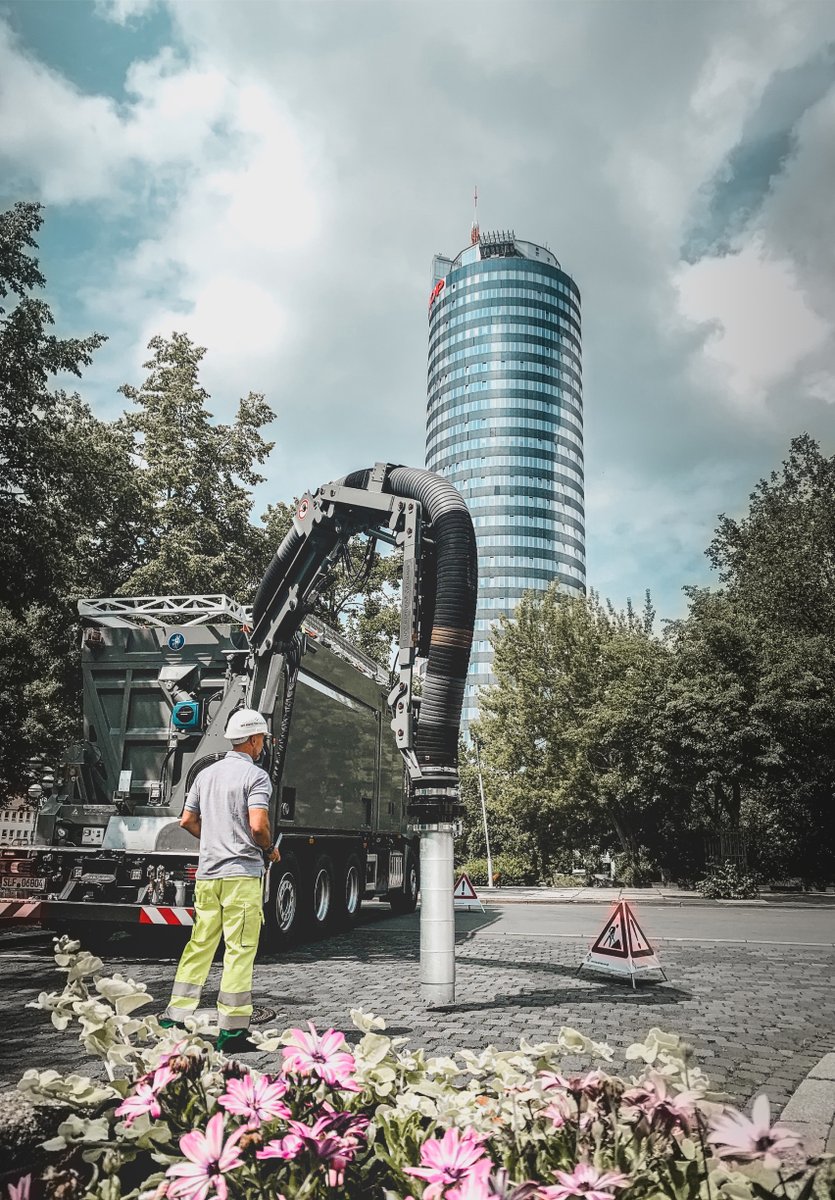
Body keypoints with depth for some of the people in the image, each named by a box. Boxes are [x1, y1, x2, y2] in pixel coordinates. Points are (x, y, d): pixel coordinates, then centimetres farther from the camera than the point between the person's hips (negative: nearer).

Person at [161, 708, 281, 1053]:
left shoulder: (206, 773, 13)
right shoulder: (256, 776, -9)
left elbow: (187, 820, 16)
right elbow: (258, 825, -20)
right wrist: (270, 849, -1)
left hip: (207, 872, 7)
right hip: (241, 873, -7)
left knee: (199, 944, 16)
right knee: (240, 950, -1)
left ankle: (175, 1016, 21)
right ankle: (231, 1030, 1)